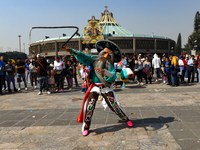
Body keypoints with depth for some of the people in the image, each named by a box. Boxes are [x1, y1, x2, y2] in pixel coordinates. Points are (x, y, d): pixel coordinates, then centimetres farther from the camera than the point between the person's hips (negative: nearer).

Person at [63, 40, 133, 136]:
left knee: (114, 106, 3)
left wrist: (104, 71, -41)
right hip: (95, 87, 1)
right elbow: (83, 56, -7)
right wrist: (71, 51, -19)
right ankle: (86, 126, 11)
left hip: (106, 88, -1)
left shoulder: (110, 65, -6)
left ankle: (126, 119, 27)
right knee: (89, 106, -7)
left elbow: (113, 76, -23)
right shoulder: (94, 60, 1)